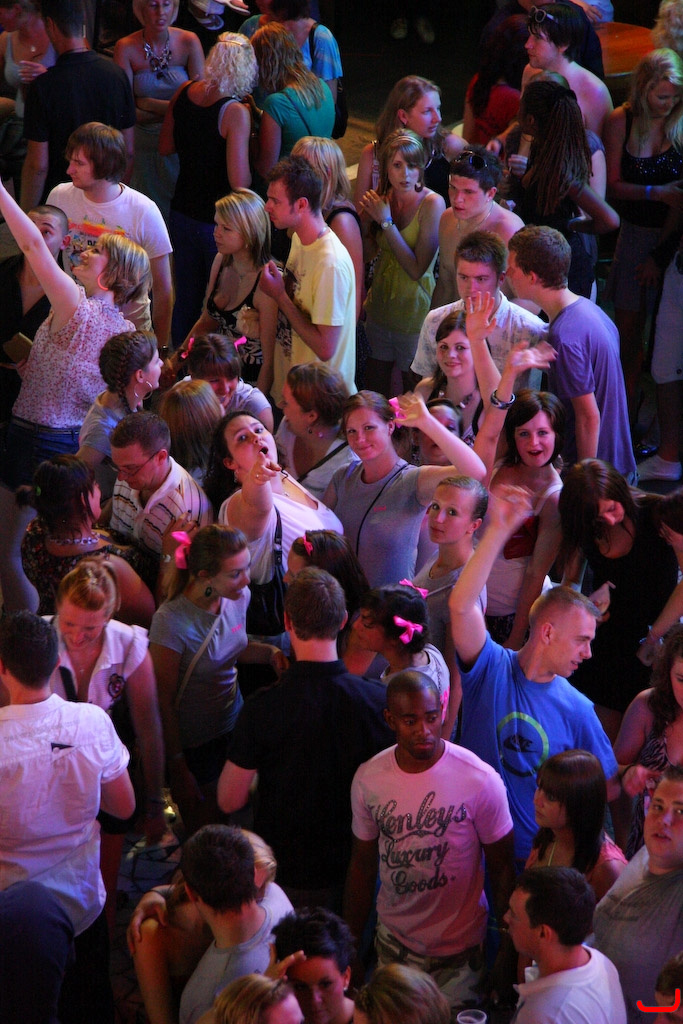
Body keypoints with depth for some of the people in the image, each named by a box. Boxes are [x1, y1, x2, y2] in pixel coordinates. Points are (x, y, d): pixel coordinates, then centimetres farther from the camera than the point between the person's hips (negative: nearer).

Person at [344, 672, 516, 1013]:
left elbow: (501, 870, -8)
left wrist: (507, 953, -6)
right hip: (392, 944, 3)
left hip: (458, 951, -3)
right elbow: (362, 867, 4)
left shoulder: (481, 780, -17)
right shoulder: (368, 778, -7)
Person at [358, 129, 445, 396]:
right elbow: (370, 252, 9)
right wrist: (368, 218, -9)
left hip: (413, 311, -6)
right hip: (380, 303, 6)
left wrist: (387, 222, -22)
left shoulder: (432, 203, -19)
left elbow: (416, 269, -23)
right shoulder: (383, 198, -1)